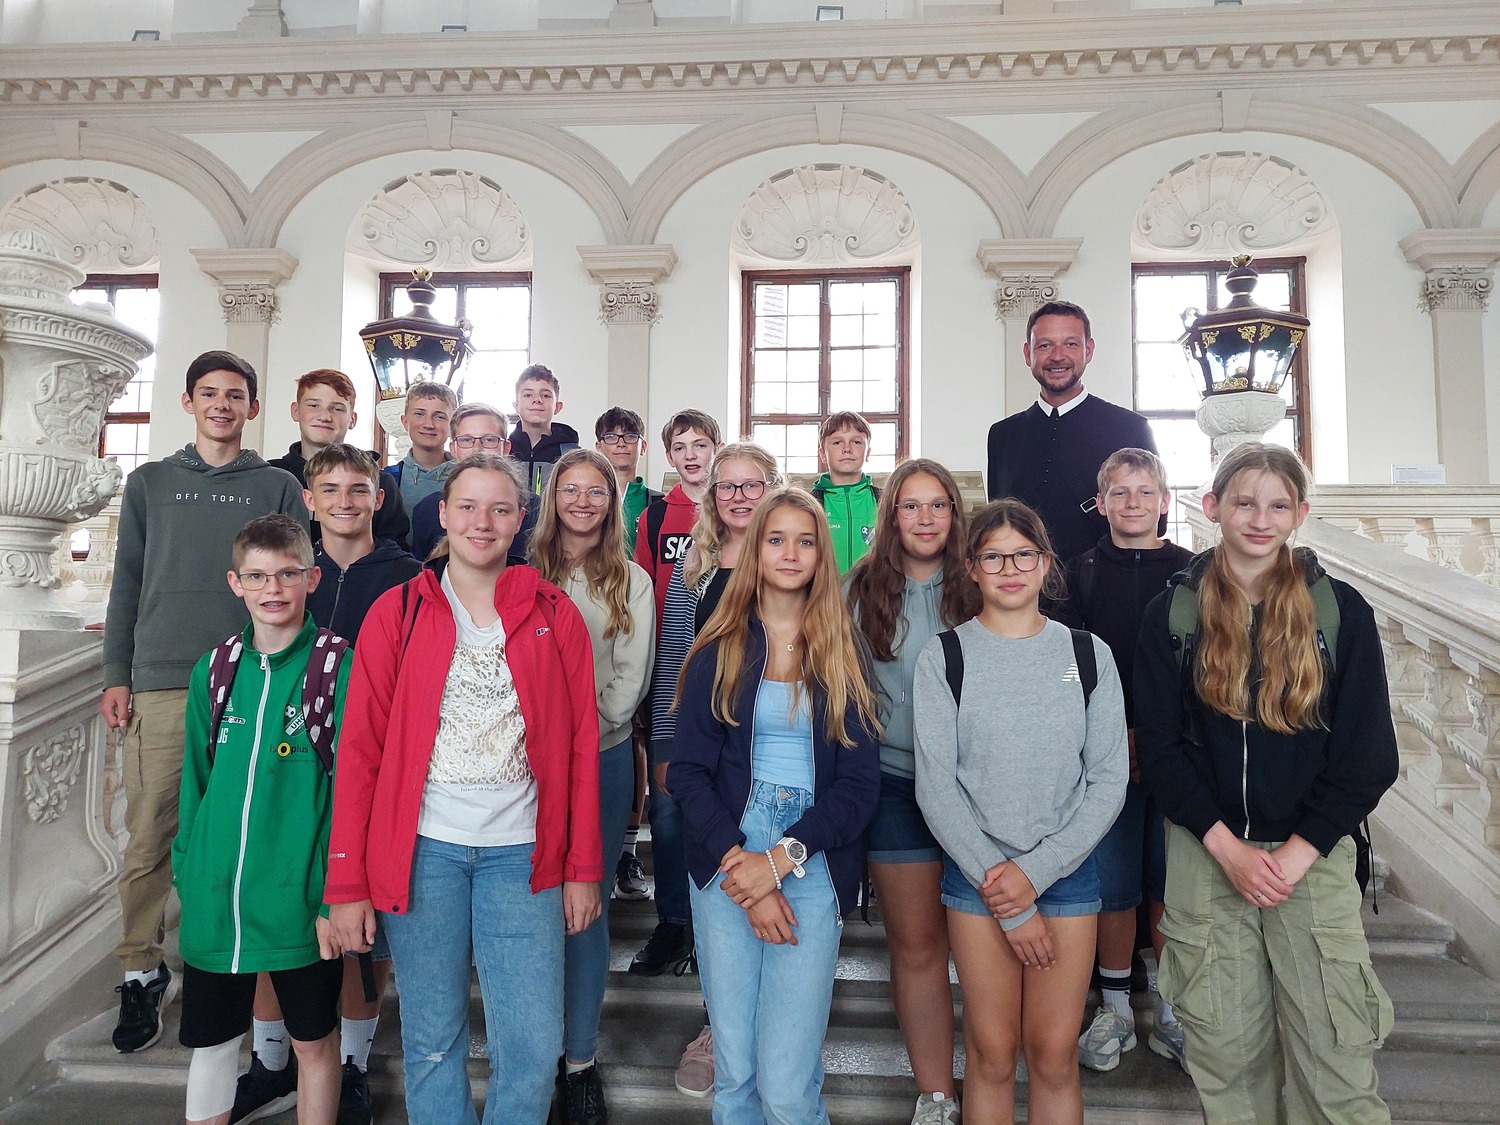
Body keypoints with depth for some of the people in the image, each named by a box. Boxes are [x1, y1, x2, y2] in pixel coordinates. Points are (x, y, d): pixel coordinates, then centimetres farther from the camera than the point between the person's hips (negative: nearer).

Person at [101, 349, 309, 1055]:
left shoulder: (278, 488, 10)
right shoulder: (150, 483, 14)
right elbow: (127, 585, 12)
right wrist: (117, 676, 5)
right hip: (160, 686, 1)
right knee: (148, 840, 1)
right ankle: (142, 974, 17)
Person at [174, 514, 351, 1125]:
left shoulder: (339, 667, -10)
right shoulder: (214, 669, 4)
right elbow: (196, 782, 12)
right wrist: (188, 874, 9)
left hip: (301, 901, -4)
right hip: (214, 899, 4)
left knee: (314, 1041, 14)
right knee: (211, 1041, 18)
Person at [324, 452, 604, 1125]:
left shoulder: (554, 615, 3)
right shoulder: (396, 613, 2)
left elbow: (581, 746, 4)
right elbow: (360, 749, 0)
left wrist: (583, 868, 2)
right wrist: (347, 884, -3)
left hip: (521, 851, 0)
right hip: (422, 848, 0)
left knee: (535, 1048, 2)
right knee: (432, 1042, 12)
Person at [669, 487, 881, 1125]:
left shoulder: (842, 655, 7)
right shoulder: (718, 651, 6)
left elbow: (860, 783, 1)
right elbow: (689, 772, 1)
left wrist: (782, 859, -11)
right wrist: (737, 863, -12)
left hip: (814, 865, 0)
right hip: (725, 858, 1)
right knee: (734, 1068, 6)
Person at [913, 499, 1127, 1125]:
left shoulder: (1088, 655, 3)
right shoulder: (944, 658, -3)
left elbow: (1109, 781, 0)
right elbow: (936, 788, -6)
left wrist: (1035, 873, -10)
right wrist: (1004, 894, -10)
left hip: (1067, 870, 1)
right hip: (977, 873, -1)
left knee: (1054, 1052, 5)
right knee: (992, 1050, 6)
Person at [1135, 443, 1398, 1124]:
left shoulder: (1341, 610, 0)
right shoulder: (1172, 615, 1)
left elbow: (1369, 754, -1)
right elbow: (1158, 745, -1)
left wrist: (1297, 853, -8)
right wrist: (1228, 848, -9)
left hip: (1314, 855, 0)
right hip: (1205, 854, 0)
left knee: (1336, 1055, 0)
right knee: (1225, 1049, 7)